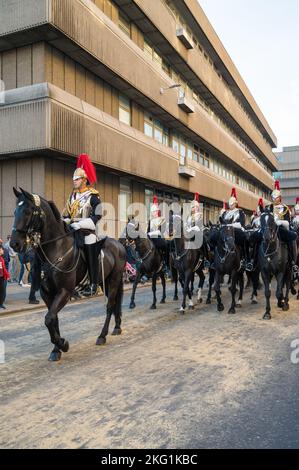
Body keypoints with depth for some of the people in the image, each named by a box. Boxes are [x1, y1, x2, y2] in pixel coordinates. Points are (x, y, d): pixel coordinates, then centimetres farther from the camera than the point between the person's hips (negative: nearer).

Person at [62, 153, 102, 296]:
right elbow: (67, 212, 21)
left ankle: (93, 285, 7)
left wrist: (80, 224, -21)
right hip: (72, 230, 6)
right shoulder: (73, 195, 15)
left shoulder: (93, 196, -7)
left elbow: (97, 216, -14)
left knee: (91, 258, -1)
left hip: (87, 231, -6)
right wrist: (65, 221, 1)